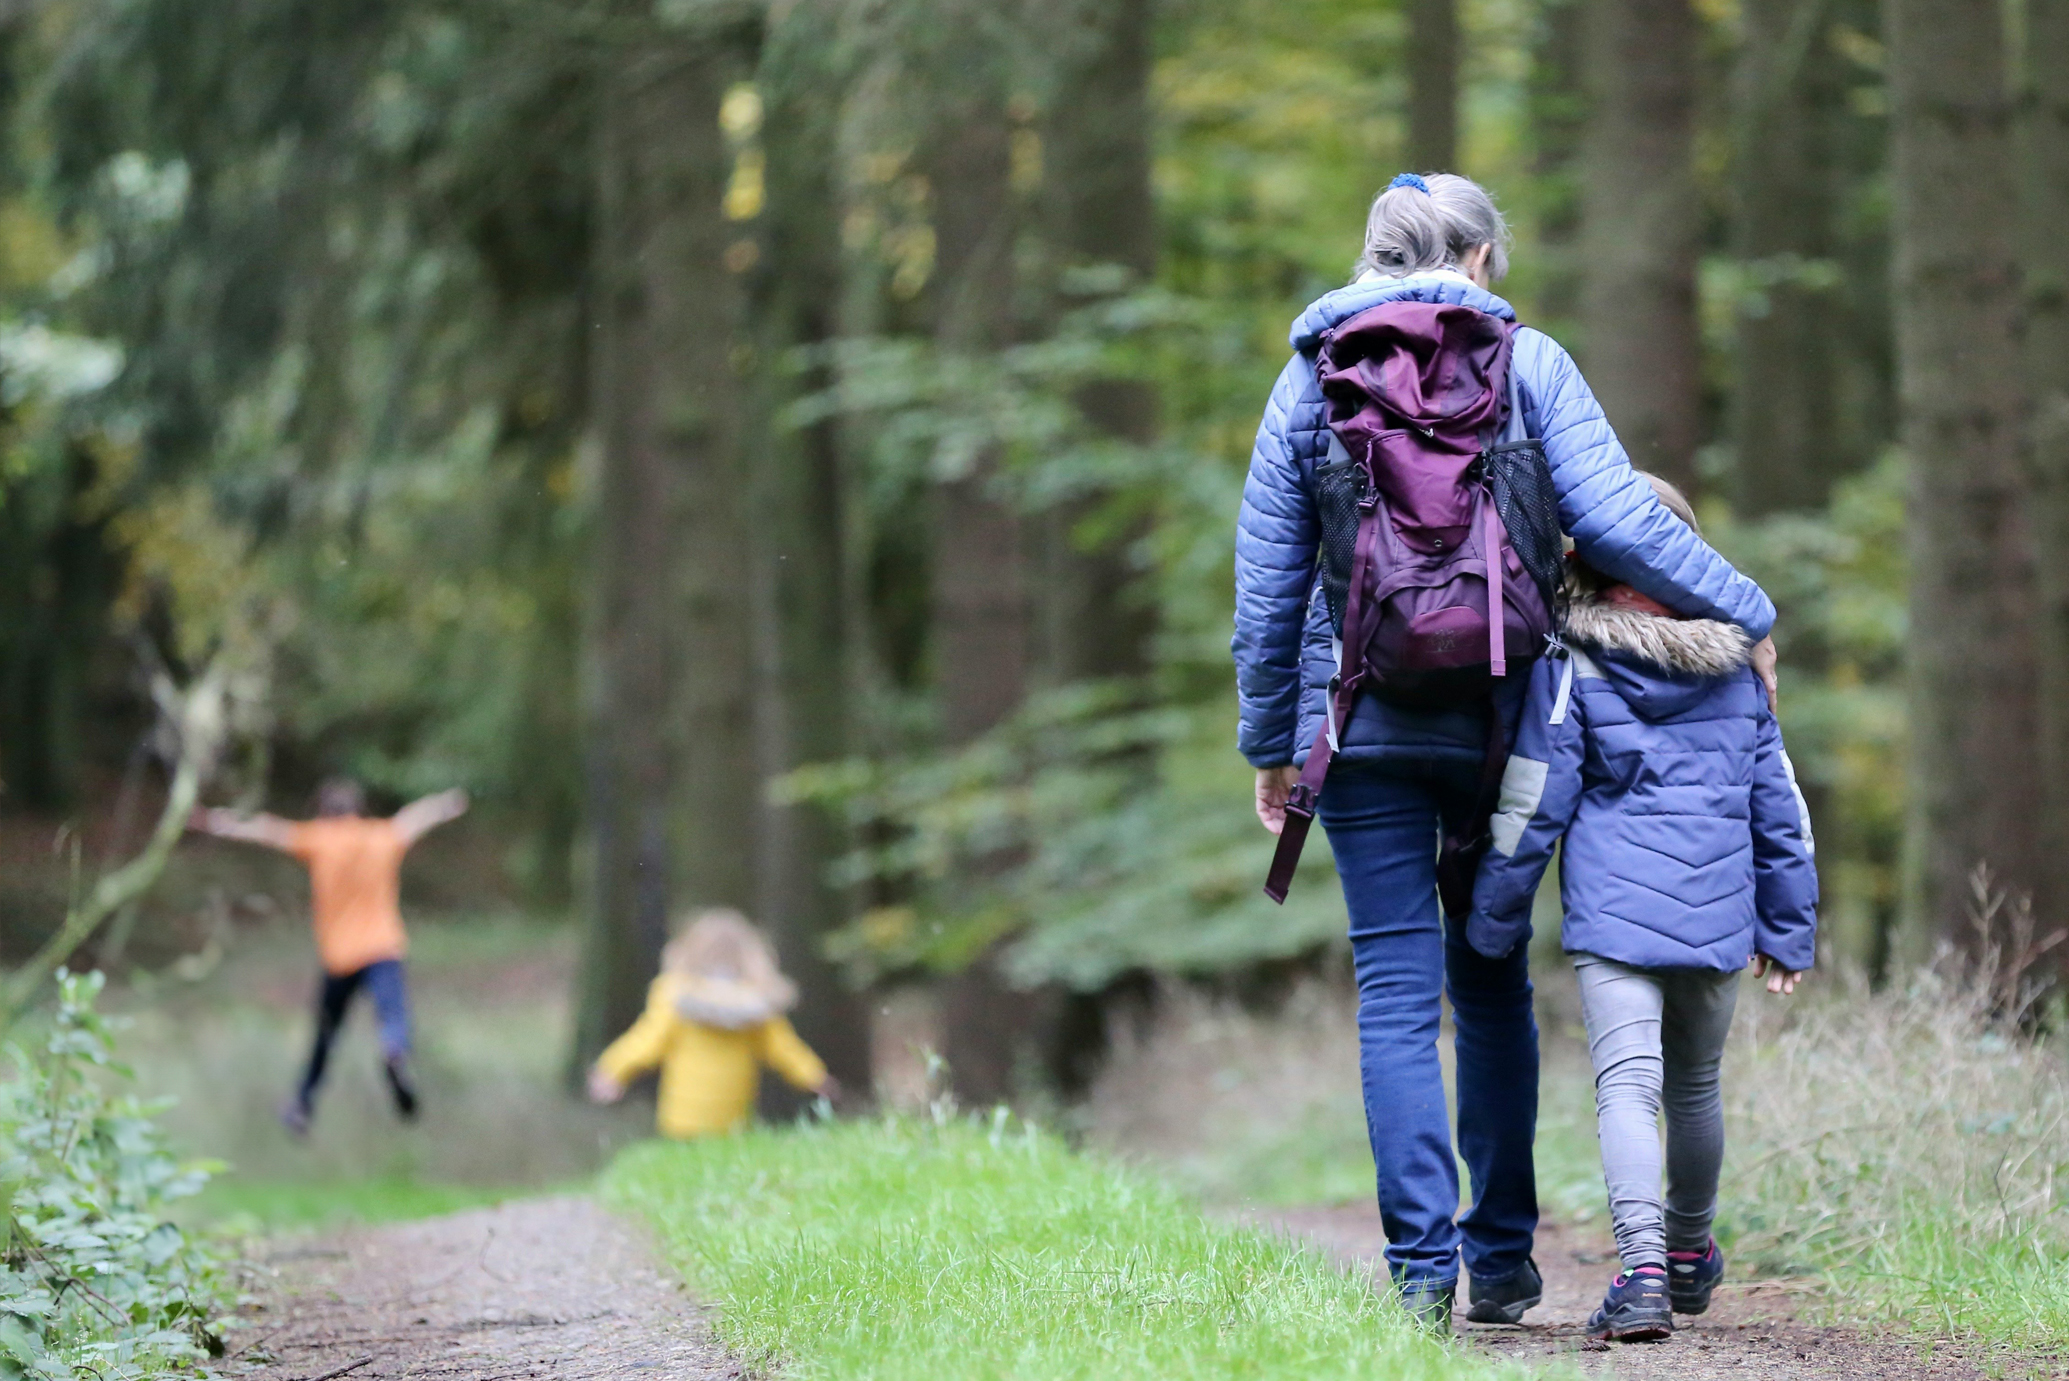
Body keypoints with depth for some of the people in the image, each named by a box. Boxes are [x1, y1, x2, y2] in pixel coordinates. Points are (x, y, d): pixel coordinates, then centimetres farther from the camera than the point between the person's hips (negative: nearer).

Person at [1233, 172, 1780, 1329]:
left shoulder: (1311, 380, 5)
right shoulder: (1526, 364, 0)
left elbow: (1268, 584, 6)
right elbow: (1614, 520, -9)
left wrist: (1272, 743, 13)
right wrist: (1744, 613, 2)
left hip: (1362, 721, 0)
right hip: (1497, 716, 0)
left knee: (1398, 992, 0)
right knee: (1492, 982, 14)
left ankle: (1423, 1260, -9)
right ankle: (1503, 1255, 15)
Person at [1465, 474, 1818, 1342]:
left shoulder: (1571, 664, -3)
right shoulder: (1736, 665, 9)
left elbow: (1532, 804, -3)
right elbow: (1779, 804, 14)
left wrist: (1493, 920, 6)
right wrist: (1788, 928, 21)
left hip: (1613, 911, -4)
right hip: (1718, 913, 4)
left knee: (1626, 1084, -11)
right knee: (1695, 1086, 21)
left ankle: (1643, 1269, -29)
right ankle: (1689, 1253, 39)